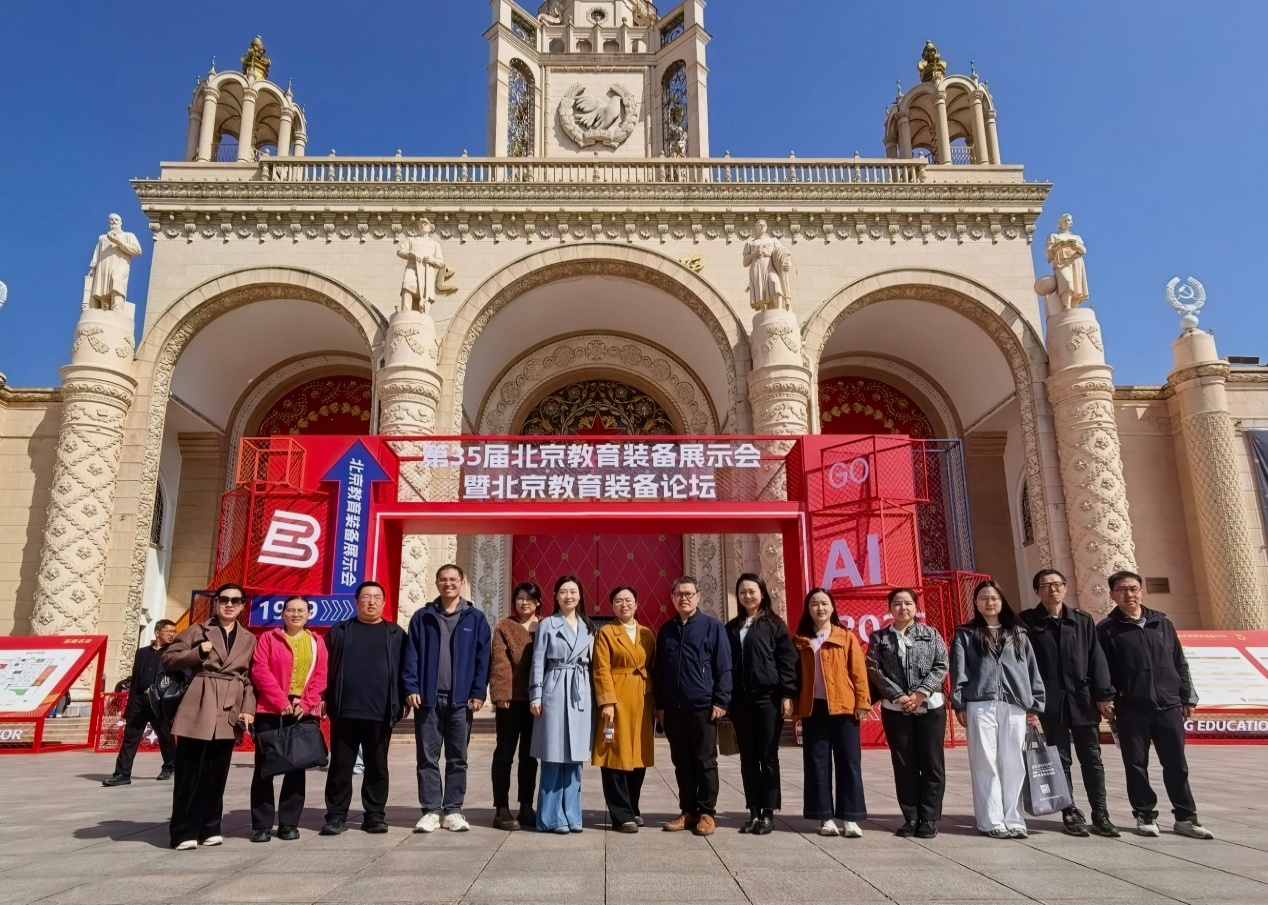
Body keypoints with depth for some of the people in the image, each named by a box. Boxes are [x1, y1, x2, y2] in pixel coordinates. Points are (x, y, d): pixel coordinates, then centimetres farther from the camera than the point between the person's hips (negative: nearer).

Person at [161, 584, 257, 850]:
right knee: (189, 772, -2)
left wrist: (248, 709, -1)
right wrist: (199, 652, -11)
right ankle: (184, 832, 7)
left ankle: (209, 829, 18)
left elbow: (249, 679, 10)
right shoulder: (198, 631, 4)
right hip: (199, 707, -2)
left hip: (230, 712, 3)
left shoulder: (248, 639, 11)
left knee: (217, 774, 8)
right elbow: (167, 659, 2)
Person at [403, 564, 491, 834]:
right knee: (427, 757, 4)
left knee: (457, 758, 7)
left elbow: (482, 658, 1)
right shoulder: (422, 617, 6)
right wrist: (411, 688, -7)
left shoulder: (476, 618, 3)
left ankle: (453, 810, 16)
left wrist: (478, 693, -6)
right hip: (428, 698, 1)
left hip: (461, 699, 0)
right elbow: (411, 655, 2)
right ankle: (431, 810, 13)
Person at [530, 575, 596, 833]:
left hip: (581, 694, 4)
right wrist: (535, 696, -8)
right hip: (554, 693, -4)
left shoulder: (588, 627, 12)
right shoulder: (547, 625, 1)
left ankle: (571, 815, 15)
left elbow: (593, 664, 12)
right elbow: (538, 662, -1)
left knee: (575, 757, 7)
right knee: (553, 757, -1)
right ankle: (552, 817, 7)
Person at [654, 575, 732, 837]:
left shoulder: (713, 627, -1)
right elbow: (658, 670, 14)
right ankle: (688, 811, 20)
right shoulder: (666, 630, 12)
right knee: (682, 763, 10)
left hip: (703, 706, -4)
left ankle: (707, 813, 14)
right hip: (673, 708, 4)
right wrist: (659, 705, 9)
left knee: (705, 762, 4)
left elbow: (724, 667, -4)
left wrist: (721, 701, -10)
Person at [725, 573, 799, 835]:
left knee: (768, 756, 1)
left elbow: (787, 661, -3)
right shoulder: (732, 628, 12)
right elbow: (725, 664, 12)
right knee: (748, 757, 8)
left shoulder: (775, 625, 1)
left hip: (768, 698, -4)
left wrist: (787, 695, -10)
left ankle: (768, 813, 10)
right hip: (740, 700, 4)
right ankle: (753, 811, 16)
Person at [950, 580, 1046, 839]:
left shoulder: (1018, 634, 16)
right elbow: (958, 671, 3)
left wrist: (1034, 704, 7)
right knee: (986, 764, -2)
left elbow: (1031, 669, 13)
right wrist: (959, 704, -4)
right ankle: (991, 821, 2)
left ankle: (1013, 820, 9)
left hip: (1014, 705, 2)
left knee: (1013, 764, 2)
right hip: (980, 705, -2)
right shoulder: (965, 634, 9)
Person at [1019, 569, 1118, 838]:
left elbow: (1096, 659, 5)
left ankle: (1100, 814, 16)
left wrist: (1103, 695, -1)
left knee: (1092, 758, 8)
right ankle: (1070, 814, 14)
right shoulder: (1027, 622, 0)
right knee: (1060, 759, 5)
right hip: (1050, 702, -2)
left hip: (1083, 699, 2)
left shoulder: (1082, 620, 8)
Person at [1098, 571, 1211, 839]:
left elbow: (1180, 663, 14)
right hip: (1130, 709, -3)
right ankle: (1145, 815, 16)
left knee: (1176, 765, 7)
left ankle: (1185, 817, 18)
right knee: (1136, 765, 4)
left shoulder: (1162, 623, 11)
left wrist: (1187, 697, 10)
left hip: (1168, 705, 3)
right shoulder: (1106, 629, -1)